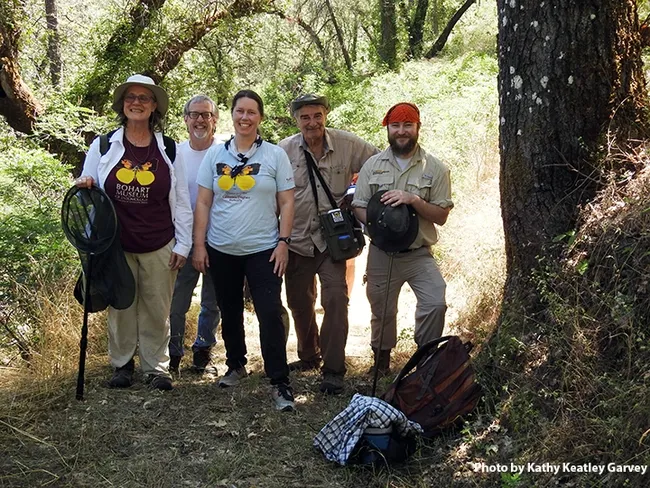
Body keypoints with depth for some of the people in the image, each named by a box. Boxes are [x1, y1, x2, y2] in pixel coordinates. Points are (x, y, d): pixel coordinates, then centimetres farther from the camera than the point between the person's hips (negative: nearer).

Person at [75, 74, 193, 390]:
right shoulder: (102, 146, 3)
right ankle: (122, 363, 25)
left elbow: (181, 201, 4)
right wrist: (84, 185, -13)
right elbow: (86, 189, 11)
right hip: (116, 245, 1)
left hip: (159, 247, 0)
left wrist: (183, 244, 1)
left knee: (157, 310, 6)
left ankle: (156, 367, 20)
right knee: (121, 306, 9)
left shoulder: (168, 149, 3)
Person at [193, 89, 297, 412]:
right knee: (230, 313, 15)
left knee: (270, 315, -9)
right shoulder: (215, 155, 4)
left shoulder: (275, 155, 0)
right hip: (221, 250, 3)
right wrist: (199, 245, -1)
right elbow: (203, 203, 4)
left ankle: (279, 383, -2)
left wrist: (283, 242, -8)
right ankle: (236, 366, 35)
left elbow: (286, 203, 0)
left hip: (263, 250, -3)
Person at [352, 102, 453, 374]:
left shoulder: (435, 168, 0)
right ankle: (382, 359, 35)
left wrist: (413, 199, -20)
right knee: (382, 312, 11)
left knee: (435, 304, -19)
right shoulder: (372, 165, 5)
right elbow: (359, 208, 4)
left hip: (419, 254, -1)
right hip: (381, 253, 1)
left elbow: (441, 215, -3)